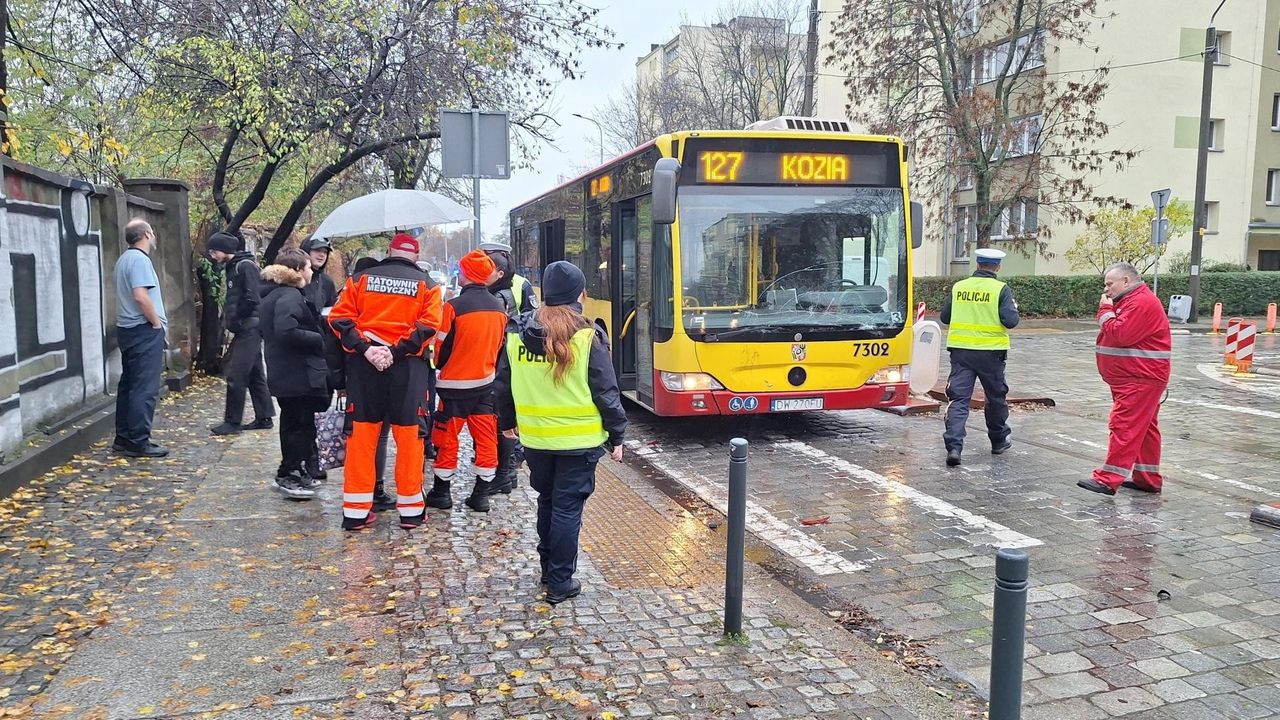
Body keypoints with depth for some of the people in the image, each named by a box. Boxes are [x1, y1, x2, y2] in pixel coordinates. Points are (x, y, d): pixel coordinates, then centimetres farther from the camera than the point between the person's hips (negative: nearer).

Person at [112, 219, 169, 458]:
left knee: (128, 384, 14)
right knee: (145, 388, -7)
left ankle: (123, 438, 20)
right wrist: (157, 322, -13)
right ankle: (138, 442, -5)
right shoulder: (140, 259, -14)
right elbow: (140, 295, -24)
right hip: (144, 330, -10)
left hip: (127, 329, 10)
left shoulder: (124, 259, 17)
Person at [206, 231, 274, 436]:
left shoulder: (245, 266, -13)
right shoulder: (232, 267, 17)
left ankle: (232, 421, -2)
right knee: (255, 374, 11)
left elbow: (252, 299, -20)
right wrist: (229, 321, 8)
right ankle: (264, 417, 17)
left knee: (235, 375, -7)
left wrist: (235, 320, -11)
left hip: (249, 329, -10)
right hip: (245, 329, 10)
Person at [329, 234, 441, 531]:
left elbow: (340, 317, 0)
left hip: (363, 364, 2)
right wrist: (397, 351, -13)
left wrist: (365, 348, -10)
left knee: (361, 436, 6)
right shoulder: (427, 285, 6)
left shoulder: (361, 278, 10)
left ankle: (355, 511, 11)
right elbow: (428, 325, -9)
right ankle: (411, 509, 12)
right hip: (408, 366, -1)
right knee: (408, 435, 5)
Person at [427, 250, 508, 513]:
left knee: (447, 437, 7)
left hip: (455, 384, -5)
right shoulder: (499, 308, 2)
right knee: (486, 437, 8)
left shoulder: (454, 306, -16)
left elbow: (441, 346, -8)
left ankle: (441, 492, 16)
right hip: (486, 382, 5)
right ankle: (482, 494, 13)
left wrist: (440, 368, 12)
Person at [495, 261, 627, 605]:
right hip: (579, 441, -4)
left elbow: (504, 384, 10)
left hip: (534, 438, 4)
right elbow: (606, 392, -10)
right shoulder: (588, 337, -13)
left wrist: (507, 421, 24)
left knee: (547, 501, 21)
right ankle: (560, 583, 11)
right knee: (567, 508, 4)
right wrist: (616, 435, 0)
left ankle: (548, 568, 34)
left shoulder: (518, 334, 0)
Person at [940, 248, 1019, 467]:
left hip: (960, 350, 2)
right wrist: (1014, 308, 8)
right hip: (990, 351, -2)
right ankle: (998, 441, 34)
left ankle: (954, 447, -15)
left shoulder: (958, 287, 3)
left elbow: (945, 317, 9)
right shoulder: (1001, 289, -6)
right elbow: (1010, 321, -12)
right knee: (996, 397, 17)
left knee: (959, 398, -1)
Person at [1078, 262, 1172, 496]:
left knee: (1124, 426, -13)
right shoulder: (1129, 301, 19)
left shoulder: (1141, 303, -17)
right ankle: (1148, 479, 21)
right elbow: (1112, 330, 20)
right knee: (1143, 428, 14)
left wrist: (1106, 310, -13)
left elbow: (1120, 335, -23)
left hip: (1140, 380, -11)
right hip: (1133, 379, 11)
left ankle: (1109, 479, -15)